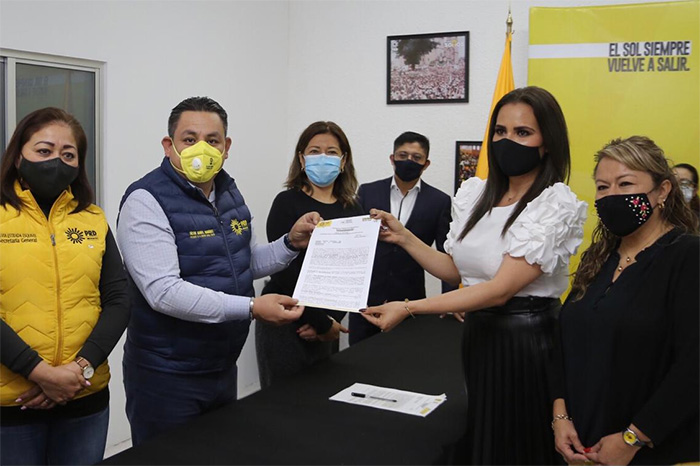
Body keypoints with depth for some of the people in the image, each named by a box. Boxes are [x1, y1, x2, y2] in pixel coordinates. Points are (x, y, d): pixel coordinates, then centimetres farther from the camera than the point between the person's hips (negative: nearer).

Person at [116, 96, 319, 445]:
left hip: (223, 367, 8)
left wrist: (291, 243, 1)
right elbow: (164, 292, -27)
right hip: (167, 377, -7)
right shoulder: (147, 201, -18)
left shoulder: (229, 193, 6)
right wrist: (251, 308, -30)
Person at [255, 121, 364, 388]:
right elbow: (286, 273, -13)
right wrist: (322, 323, -11)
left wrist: (331, 320, -10)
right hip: (285, 325, -5)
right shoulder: (288, 203, -8)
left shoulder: (352, 210, 7)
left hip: (328, 329, 5)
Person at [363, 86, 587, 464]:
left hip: (526, 340, -6)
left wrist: (409, 308, -27)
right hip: (477, 334, 6)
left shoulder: (556, 205, -16)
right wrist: (404, 237, -1)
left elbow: (501, 288, -24)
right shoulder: (474, 194, 4)